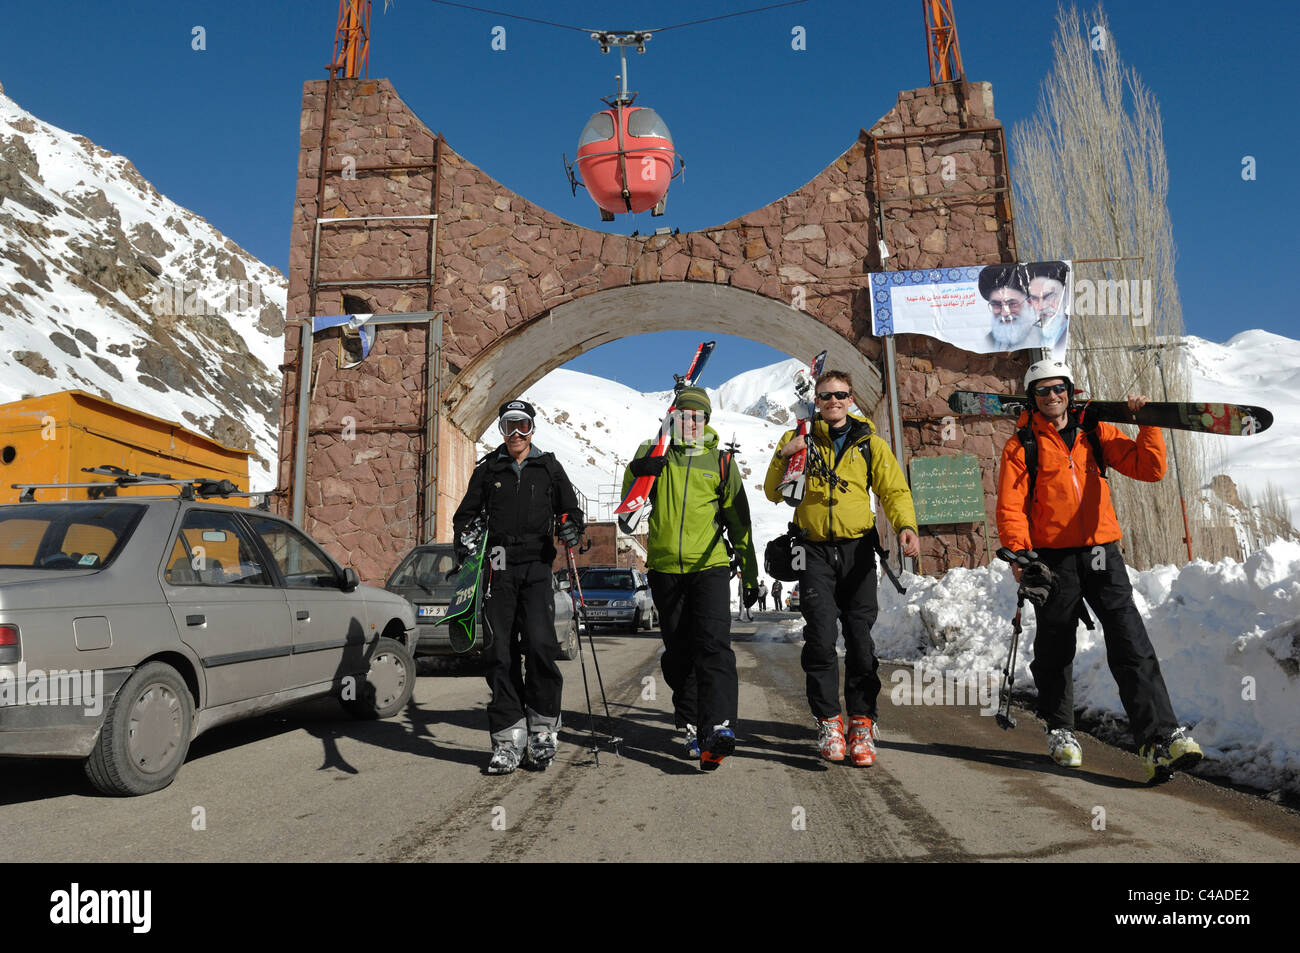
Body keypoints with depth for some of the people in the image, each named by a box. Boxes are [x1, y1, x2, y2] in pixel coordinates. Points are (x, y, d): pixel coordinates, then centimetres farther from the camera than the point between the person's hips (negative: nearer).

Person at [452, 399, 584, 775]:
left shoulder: (549, 468, 14)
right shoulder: (488, 470, 16)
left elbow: (570, 509, 17)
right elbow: (466, 514, 19)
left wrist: (571, 527, -5)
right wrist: (463, 543, 0)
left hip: (536, 566, -1)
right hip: (498, 568, 1)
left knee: (540, 645, -14)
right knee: (499, 652, -1)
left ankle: (542, 729, 1)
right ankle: (509, 739, 5)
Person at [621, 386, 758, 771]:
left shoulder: (721, 463, 7)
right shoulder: (654, 453, 9)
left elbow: (739, 522, 10)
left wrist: (749, 574, 9)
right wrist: (637, 472, -16)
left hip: (709, 567, -2)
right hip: (665, 568, 2)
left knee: (713, 644, -16)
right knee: (678, 653, 9)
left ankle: (718, 728, -23)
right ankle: (691, 725, 23)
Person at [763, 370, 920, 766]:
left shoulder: (869, 443, 10)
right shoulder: (799, 439, 9)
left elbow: (894, 489, 3)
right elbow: (774, 494, 6)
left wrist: (905, 525, -16)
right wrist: (782, 457, -11)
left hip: (858, 548, 1)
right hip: (814, 549, -1)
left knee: (860, 637, 2)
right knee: (821, 634, -8)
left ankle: (862, 723, 12)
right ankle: (828, 722, 3)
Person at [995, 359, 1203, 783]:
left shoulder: (1096, 433, 11)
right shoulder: (1022, 445, 2)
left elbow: (1149, 468, 6)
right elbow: (1010, 506, -4)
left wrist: (1148, 425, -7)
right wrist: (1018, 554, -16)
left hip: (1101, 551, 2)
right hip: (1053, 558, -2)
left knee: (1131, 642, -8)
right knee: (1055, 648, 9)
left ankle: (1160, 737, -8)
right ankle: (1059, 729, 27)